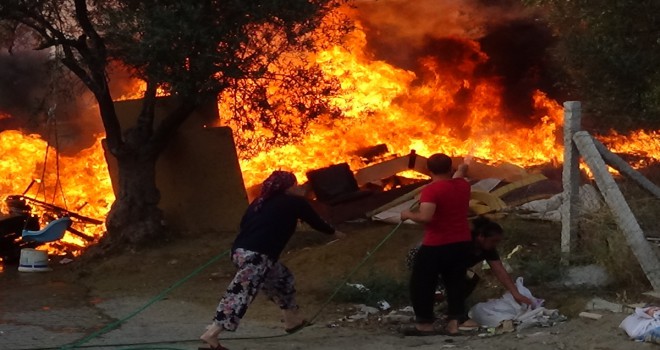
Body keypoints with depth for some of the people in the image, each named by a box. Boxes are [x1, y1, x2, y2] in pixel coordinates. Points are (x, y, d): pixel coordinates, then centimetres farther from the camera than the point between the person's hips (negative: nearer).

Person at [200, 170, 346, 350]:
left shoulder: (261, 202, 24)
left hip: (241, 250, 8)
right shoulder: (296, 202, 9)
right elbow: (316, 222, 22)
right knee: (241, 293, -13)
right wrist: (335, 233, 39)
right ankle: (212, 334, -22)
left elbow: (244, 223, 20)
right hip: (256, 256, -8)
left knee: (282, 278, 25)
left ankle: (291, 320, 34)